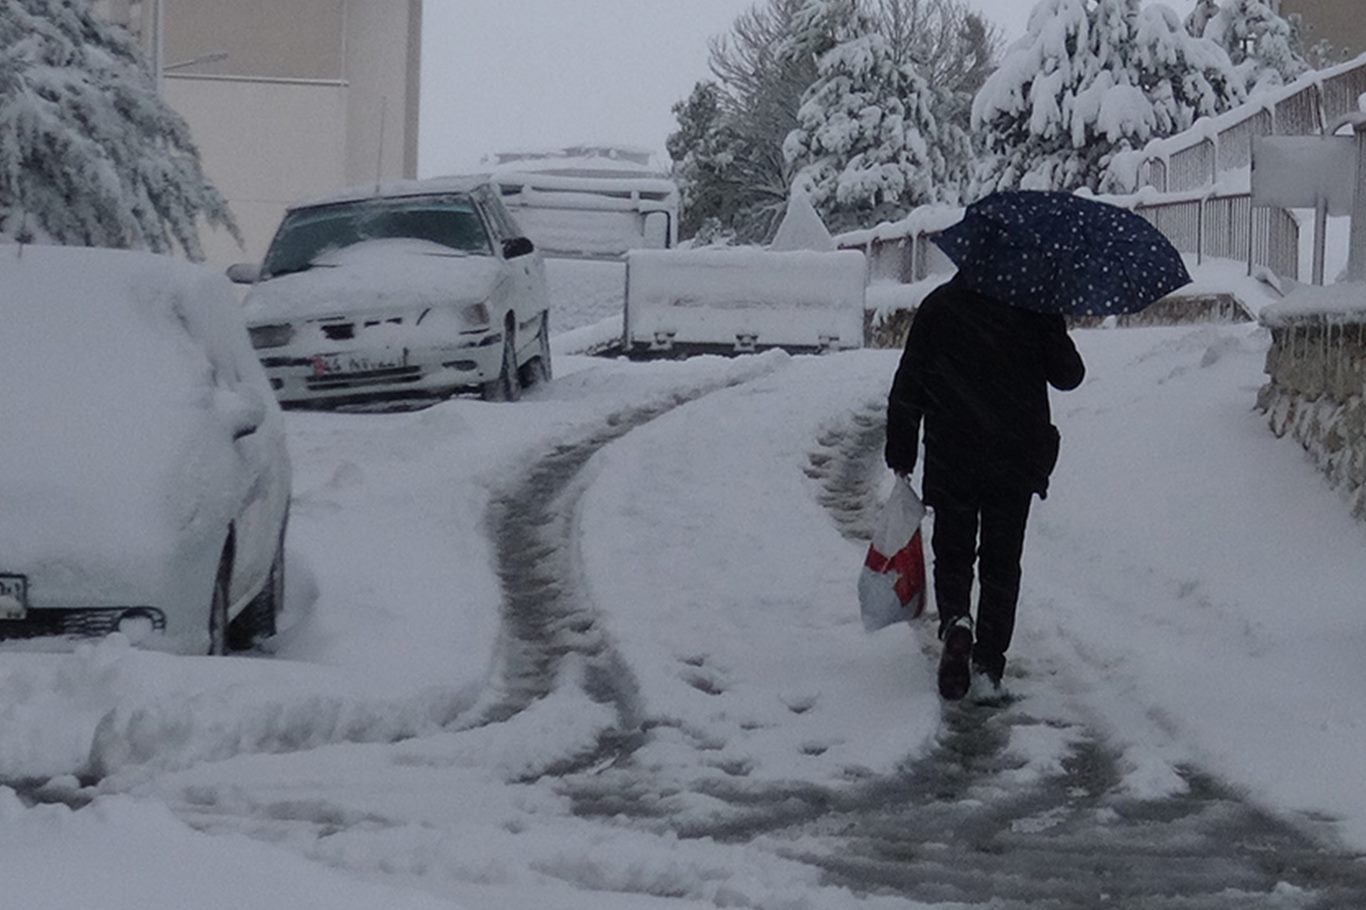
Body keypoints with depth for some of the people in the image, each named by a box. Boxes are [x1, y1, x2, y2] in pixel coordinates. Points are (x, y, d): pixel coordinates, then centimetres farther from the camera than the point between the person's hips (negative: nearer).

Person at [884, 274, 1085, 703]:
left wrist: (900, 454, 7)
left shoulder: (939, 305, -2)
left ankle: (955, 620, -15)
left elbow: (907, 386, -1)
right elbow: (1068, 375, 3)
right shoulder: (1034, 306, -5)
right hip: (1015, 459, 0)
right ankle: (988, 667, 3)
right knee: (1001, 562, 9)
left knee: (952, 552, 14)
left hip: (950, 456, 0)